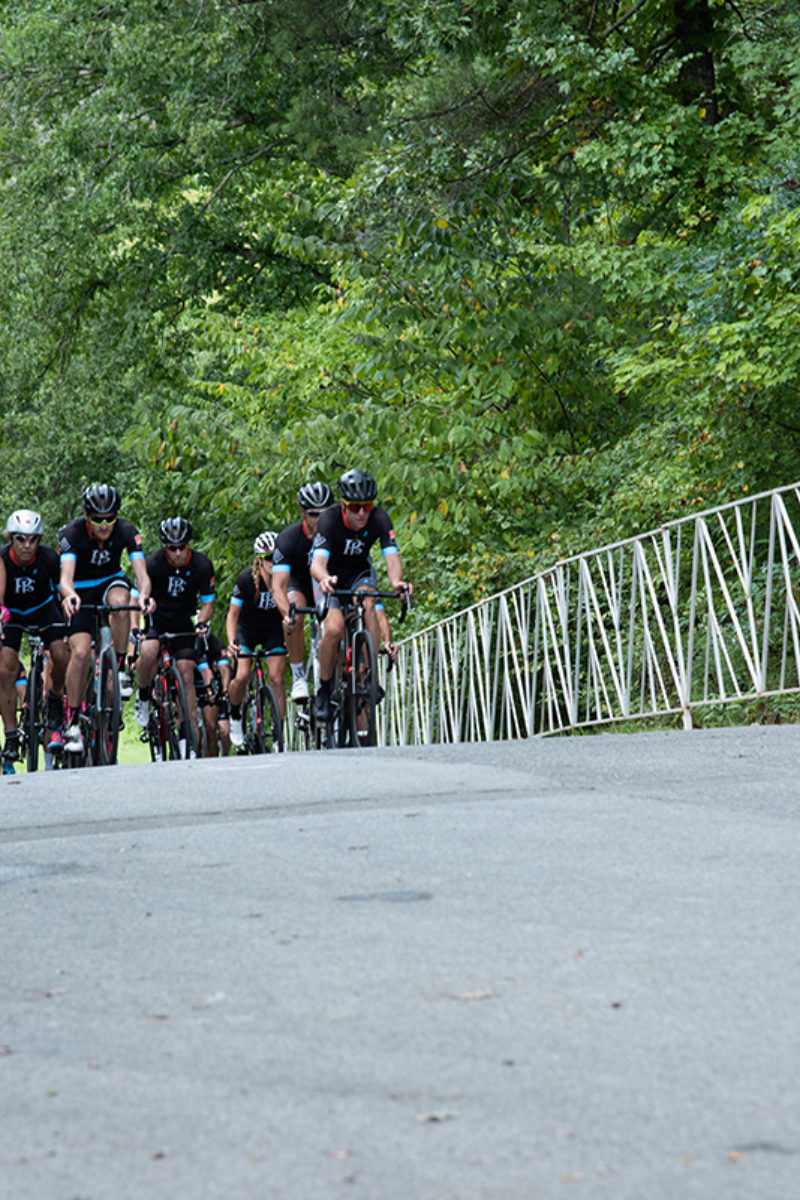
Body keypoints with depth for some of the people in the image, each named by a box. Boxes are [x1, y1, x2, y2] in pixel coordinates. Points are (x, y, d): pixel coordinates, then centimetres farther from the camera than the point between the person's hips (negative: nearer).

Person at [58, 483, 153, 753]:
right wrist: (69, 596, -61)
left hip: (110, 582, 1)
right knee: (81, 652, -19)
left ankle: (119, 668, -19)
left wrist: (144, 595, -54)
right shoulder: (72, 533, -27)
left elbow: (142, 574, -31)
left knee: (119, 601, -37)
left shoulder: (126, 531, -23)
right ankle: (71, 720, -7)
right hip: (80, 590, -1)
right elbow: (66, 576, -38)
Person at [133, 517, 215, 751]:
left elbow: (207, 603, -6)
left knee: (186, 676, -9)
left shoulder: (202, 565, -15)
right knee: (148, 653, -32)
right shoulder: (153, 563, -20)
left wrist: (202, 622, -27)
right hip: (154, 618, -1)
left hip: (183, 621, 1)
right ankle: (143, 697, -4)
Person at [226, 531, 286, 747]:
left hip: (274, 630, 1)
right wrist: (231, 641, -33)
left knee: (276, 679, -11)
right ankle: (235, 715, 15)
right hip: (247, 629, -1)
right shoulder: (247, 578, -26)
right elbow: (233, 614, -18)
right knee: (241, 677, -14)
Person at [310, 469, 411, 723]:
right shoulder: (329, 520, -31)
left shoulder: (380, 519, -25)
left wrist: (396, 581, -58)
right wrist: (324, 578, -67)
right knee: (334, 628, -25)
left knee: (367, 604, -31)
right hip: (330, 573, -2)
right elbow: (318, 562, -43)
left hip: (360, 571, 2)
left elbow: (392, 557, -35)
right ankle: (324, 690, -6)